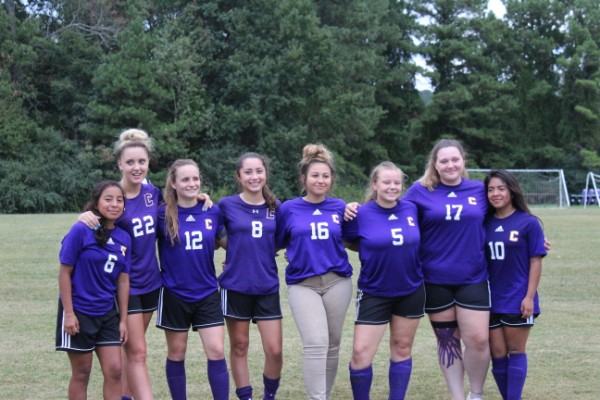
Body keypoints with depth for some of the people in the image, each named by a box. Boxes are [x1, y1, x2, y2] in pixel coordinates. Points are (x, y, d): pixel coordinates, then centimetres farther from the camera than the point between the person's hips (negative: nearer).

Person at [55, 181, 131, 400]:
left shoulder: (124, 238, 0)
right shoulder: (80, 231, -15)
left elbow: (123, 280, 5)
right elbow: (64, 272, -12)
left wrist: (123, 319, 6)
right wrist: (68, 314, -14)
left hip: (107, 314, 5)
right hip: (79, 312, -5)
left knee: (114, 370, 2)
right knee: (81, 374, 6)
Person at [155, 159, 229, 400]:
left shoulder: (213, 212, -1)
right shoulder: (163, 215, -8)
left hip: (207, 294, 2)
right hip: (175, 295, -1)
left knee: (216, 351, -4)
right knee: (176, 354, 10)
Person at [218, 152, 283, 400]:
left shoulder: (275, 206, 4)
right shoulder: (227, 205, -3)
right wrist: (237, 256, -3)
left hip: (267, 287, 2)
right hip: (235, 286, -2)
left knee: (274, 350, -3)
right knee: (239, 347, 7)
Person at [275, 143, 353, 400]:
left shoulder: (339, 207, 5)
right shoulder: (289, 209, 2)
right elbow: (275, 244, 12)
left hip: (337, 281, 2)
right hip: (302, 284, -2)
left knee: (332, 344, 9)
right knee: (316, 343, -16)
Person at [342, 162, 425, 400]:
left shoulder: (411, 210, -2)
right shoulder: (362, 214, -12)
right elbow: (344, 241, 0)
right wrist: (373, 250, -8)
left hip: (411, 291, 3)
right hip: (374, 293, -3)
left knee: (402, 349, 12)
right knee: (361, 353, -8)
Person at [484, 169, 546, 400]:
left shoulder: (528, 222, -7)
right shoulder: (485, 223, 5)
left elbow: (535, 261, -7)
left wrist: (529, 297, -12)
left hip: (517, 300, -4)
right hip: (491, 300, 4)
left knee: (516, 353, 4)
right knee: (497, 355, 7)